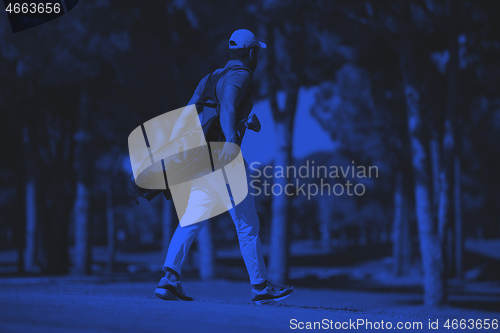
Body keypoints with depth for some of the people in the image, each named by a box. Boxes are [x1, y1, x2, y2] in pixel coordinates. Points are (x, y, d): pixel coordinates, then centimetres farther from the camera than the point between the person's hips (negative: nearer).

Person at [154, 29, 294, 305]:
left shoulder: (211, 78, 20)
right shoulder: (240, 75, -5)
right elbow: (227, 106, -26)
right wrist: (231, 140, -41)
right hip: (225, 160, -8)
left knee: (192, 220, 0)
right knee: (247, 223, 3)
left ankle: (169, 278, -15)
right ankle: (260, 287, 11)